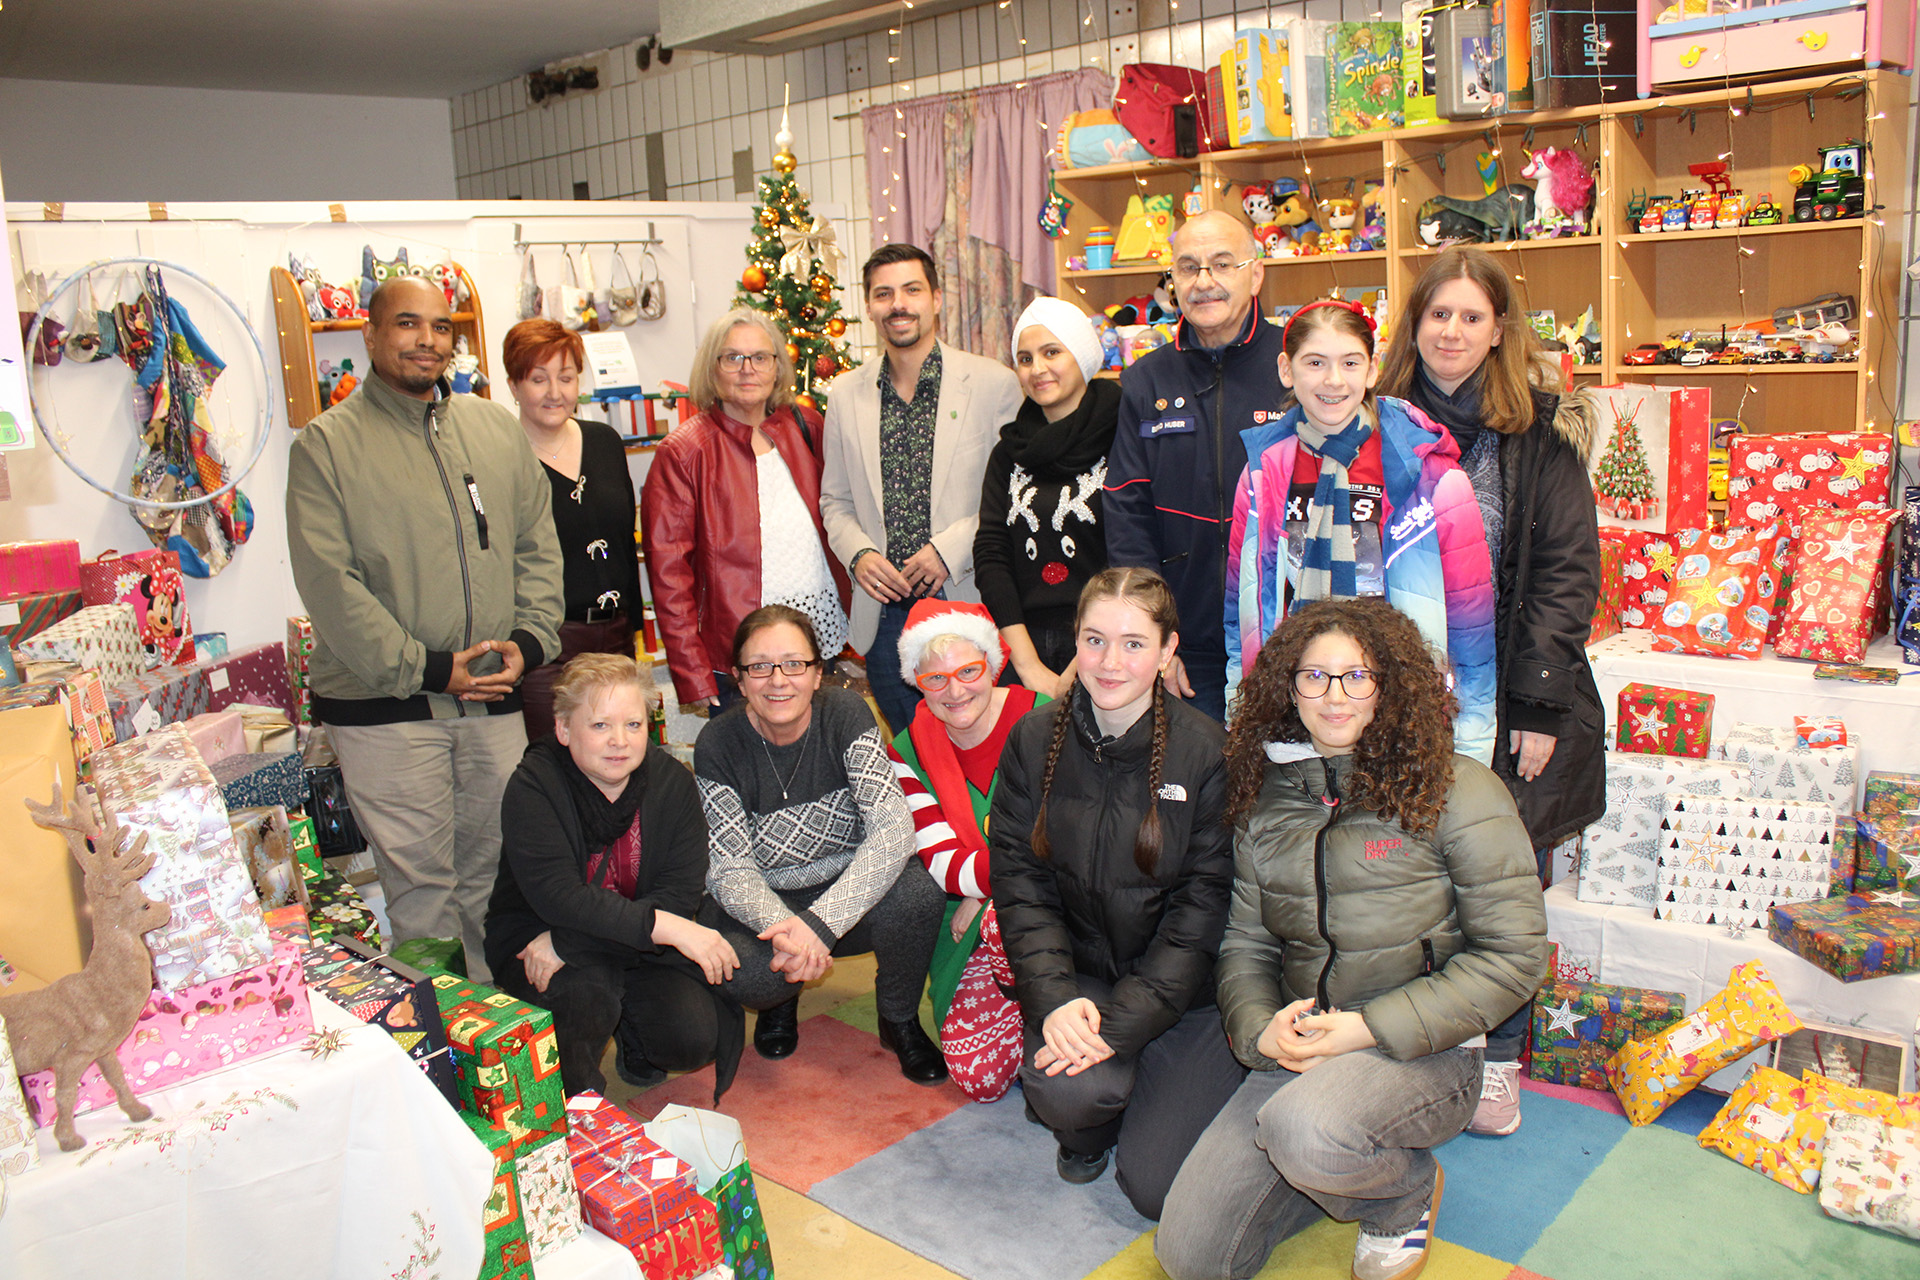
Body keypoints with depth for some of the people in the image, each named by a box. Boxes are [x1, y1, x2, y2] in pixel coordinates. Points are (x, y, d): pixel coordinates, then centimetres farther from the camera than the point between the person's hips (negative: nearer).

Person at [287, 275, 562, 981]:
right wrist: (425, 669, -13)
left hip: (494, 696, 4)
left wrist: (528, 640, -2)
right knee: (420, 880, 2)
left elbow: (537, 545, 13)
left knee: (495, 870, 14)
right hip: (383, 708, -4)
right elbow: (328, 583, -10)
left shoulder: (496, 428, 12)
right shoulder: (328, 443, -3)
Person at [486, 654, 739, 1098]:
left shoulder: (672, 781, -7)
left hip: (643, 946, 3)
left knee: (695, 1039, -19)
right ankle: (575, 1095, 0)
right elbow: (556, 896, -28)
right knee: (585, 995, -34)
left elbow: (682, 892, -16)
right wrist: (666, 927, -36)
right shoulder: (532, 787, -16)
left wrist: (565, 941, -27)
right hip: (534, 939, -3)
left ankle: (633, 1038, 18)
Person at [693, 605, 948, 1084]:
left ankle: (899, 1019, 1)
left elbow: (894, 827, -24)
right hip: (763, 907, 0)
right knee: (730, 970, -33)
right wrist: (782, 928, -37)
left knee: (917, 893, -31)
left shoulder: (845, 715, -14)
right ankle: (781, 996, 9)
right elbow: (729, 869, -15)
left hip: (849, 894, 1)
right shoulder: (718, 745, -13)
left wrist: (821, 922, -35)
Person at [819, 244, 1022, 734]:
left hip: (968, 601, -3)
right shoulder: (846, 394, 8)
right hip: (884, 612, 3)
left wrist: (951, 549, -13)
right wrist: (858, 553, -4)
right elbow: (836, 502, 15)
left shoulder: (993, 384, -3)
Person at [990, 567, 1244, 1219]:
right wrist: (1054, 998, -18)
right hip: (1081, 973, 2)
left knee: (1157, 1187, -11)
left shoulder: (1206, 752, -11)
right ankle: (1086, 1125, 10)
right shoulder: (1035, 740, -2)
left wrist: (1122, 1021, -19)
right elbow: (1018, 879, -3)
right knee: (1067, 1091, -29)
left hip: (1184, 990, -1)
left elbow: (1205, 904, -11)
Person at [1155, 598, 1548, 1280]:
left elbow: (1513, 956, -9)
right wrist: (1260, 1028, -11)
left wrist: (1371, 1029, -16)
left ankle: (1409, 1193, 0)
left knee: (1302, 1129, -37)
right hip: (1298, 1050, 5)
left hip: (1422, 1052, -4)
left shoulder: (1458, 790, -7)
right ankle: (1344, 1172, 20)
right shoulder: (1266, 798, 8)